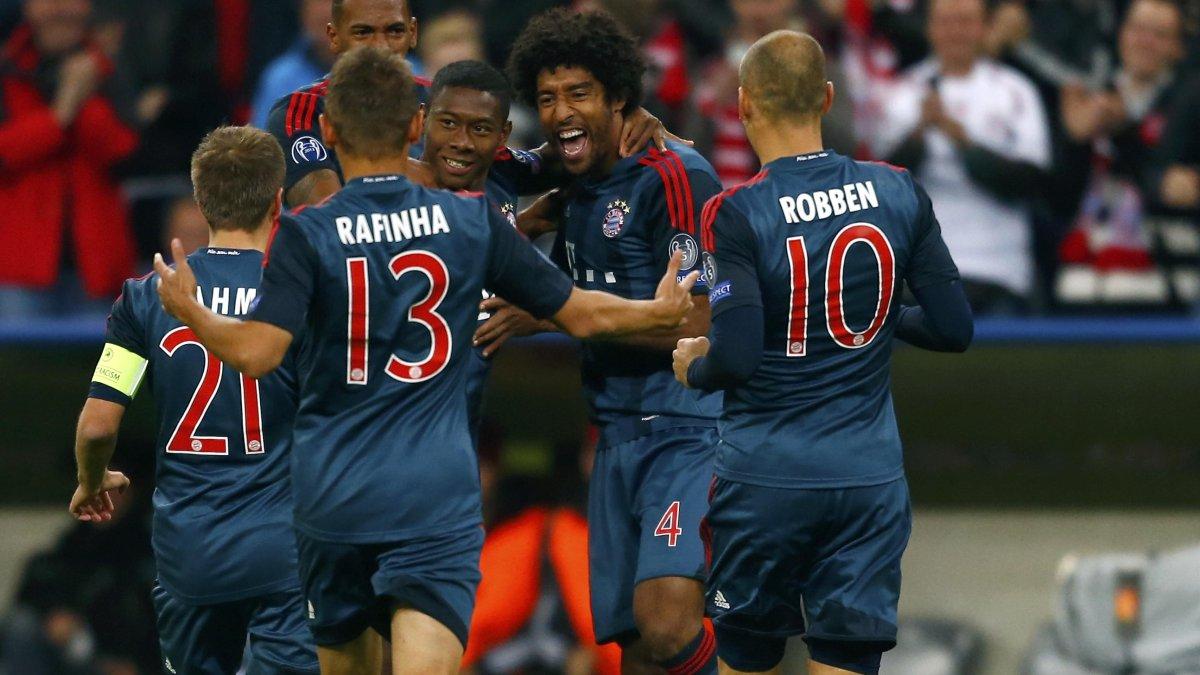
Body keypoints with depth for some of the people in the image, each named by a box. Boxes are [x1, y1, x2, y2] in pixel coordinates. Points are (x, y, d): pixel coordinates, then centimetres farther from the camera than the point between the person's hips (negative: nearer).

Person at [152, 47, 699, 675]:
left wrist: (188, 310, 3)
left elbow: (256, 352, -17)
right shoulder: (472, 221, 1)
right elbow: (577, 313, 9)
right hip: (438, 501, 0)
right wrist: (663, 311, 28)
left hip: (332, 499, 0)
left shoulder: (306, 234, -6)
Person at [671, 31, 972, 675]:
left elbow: (735, 360, -18)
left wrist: (694, 367, 5)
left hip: (764, 477, -3)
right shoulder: (898, 194, 0)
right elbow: (953, 328, 3)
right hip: (870, 478, 3)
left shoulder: (736, 213, -12)